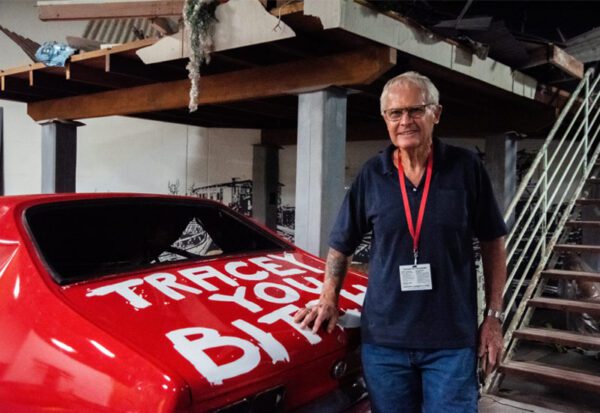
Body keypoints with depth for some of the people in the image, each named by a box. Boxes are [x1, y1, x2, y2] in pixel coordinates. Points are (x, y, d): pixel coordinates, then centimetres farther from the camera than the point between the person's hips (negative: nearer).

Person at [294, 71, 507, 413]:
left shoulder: (466, 167, -4)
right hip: (384, 339, 2)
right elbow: (341, 246, 9)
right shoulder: (372, 175, 0)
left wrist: (494, 316, 0)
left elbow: (493, 243, 3)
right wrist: (328, 301, 1)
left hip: (453, 341, -1)